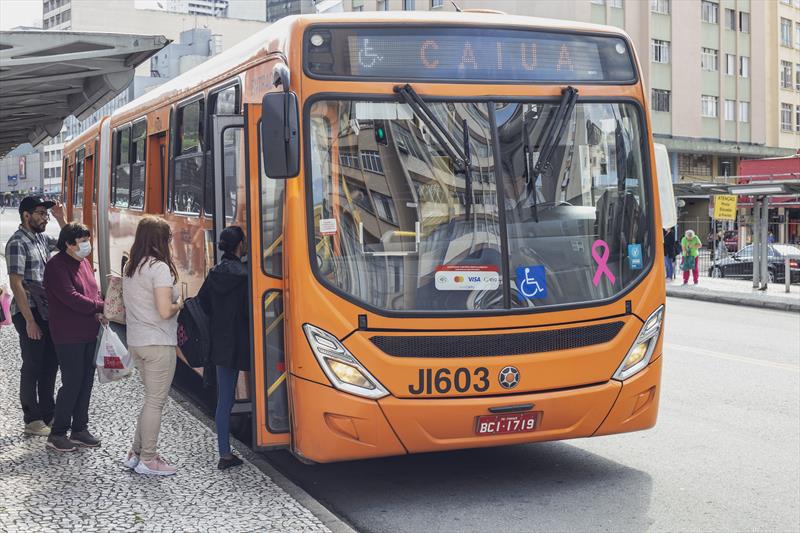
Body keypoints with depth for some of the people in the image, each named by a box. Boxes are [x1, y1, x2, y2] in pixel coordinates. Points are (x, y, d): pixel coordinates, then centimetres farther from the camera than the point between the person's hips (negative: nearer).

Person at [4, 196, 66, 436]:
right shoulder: (17, 243, -14)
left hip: (47, 311, 8)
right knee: (33, 367, 1)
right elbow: (16, 284, -18)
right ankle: (32, 420, 12)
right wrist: (29, 321, -20)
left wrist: (61, 218, 8)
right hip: (29, 313, -8)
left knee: (50, 363, 14)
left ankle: (48, 413, 26)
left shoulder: (41, 238, 9)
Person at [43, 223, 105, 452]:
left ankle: (79, 429, 22)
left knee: (86, 382, 11)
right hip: (69, 336, -8)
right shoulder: (57, 266, -13)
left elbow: (94, 291, 16)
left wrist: (99, 312, -4)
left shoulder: (84, 262, 14)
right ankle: (57, 434, 6)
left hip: (89, 333, 8)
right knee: (72, 383, -6)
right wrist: (101, 307, -16)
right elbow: (71, 298, -21)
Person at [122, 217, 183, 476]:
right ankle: (148, 460, 9)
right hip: (158, 344, -8)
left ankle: (135, 453, 22)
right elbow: (165, 311, -22)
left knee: (152, 398, 19)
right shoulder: (159, 268, -16)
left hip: (136, 342, 8)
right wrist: (179, 304, -2)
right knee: (156, 401, 1)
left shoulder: (129, 267, 11)